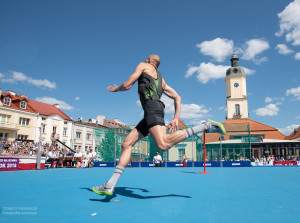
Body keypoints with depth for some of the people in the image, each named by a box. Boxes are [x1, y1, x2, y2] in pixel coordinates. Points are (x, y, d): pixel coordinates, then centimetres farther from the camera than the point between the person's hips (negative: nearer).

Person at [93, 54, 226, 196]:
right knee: (126, 143, 4)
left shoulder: (143, 66, 18)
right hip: (152, 114, 9)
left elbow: (127, 86, 10)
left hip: (152, 107, -9)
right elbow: (177, 98, 29)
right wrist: (176, 119, 22)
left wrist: (115, 88, 32)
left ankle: (206, 126, -22)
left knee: (163, 144, -28)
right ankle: (110, 185, -1)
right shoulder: (161, 80, 35)